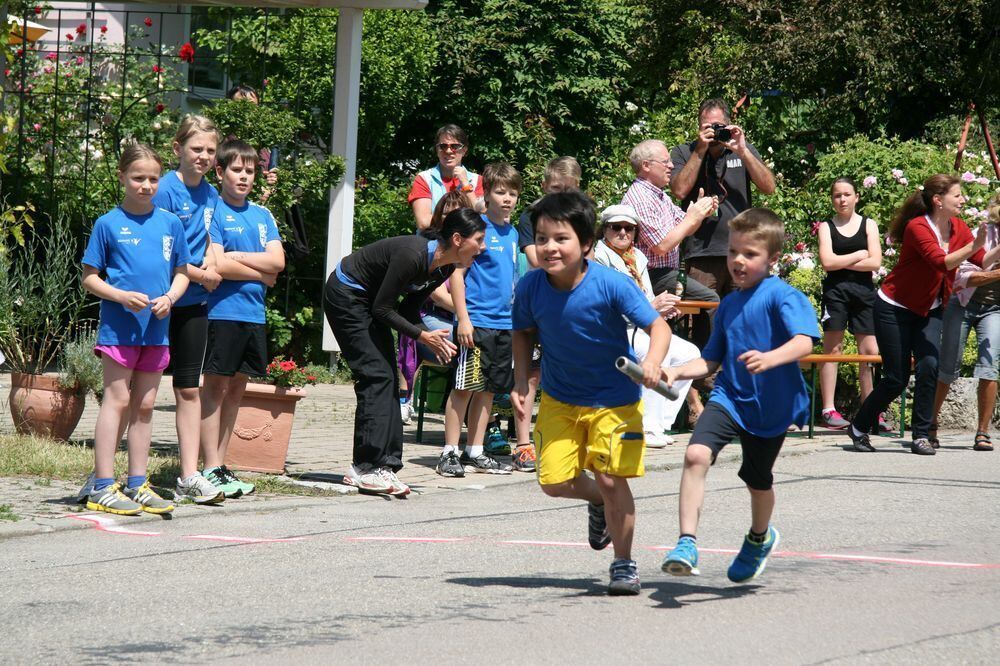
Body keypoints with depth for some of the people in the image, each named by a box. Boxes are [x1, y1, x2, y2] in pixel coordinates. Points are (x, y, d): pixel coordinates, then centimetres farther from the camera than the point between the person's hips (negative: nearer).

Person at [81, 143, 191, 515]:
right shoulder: (109, 224, -3)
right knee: (117, 401, -6)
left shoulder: (170, 224, 8)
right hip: (118, 327, -4)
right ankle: (103, 487, -5)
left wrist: (169, 297, -7)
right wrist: (122, 296, -17)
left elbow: (182, 272, 13)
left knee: (144, 406, 10)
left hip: (156, 328, 4)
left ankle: (137, 485, 16)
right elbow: (89, 278, -2)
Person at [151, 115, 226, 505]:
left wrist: (210, 261, -3)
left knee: (188, 388, 7)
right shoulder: (166, 190, -12)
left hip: (194, 303, 7)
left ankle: (189, 478, 9)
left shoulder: (210, 194, 10)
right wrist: (201, 275, -10)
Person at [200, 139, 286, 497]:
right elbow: (216, 265, -15)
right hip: (223, 310, -6)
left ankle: (221, 465, 14)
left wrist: (234, 256, -7)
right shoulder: (212, 211, -4)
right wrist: (260, 274, -5)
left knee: (237, 386, 9)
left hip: (254, 314, 6)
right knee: (216, 386, -4)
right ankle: (211, 470, -2)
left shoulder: (262, 215, 15)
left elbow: (277, 261, 2)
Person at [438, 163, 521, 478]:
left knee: (489, 388, 10)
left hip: (504, 323, 7)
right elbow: (457, 274, -12)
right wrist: (463, 318, -17)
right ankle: (449, 453, 0)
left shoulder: (512, 233, 13)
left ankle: (475, 453, 17)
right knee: (465, 387, -5)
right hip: (477, 321, -7)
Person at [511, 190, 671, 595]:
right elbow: (524, 333, 6)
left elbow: (658, 326, -20)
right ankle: (598, 503, 34)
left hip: (614, 398, -3)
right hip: (559, 398, 4)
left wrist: (653, 361, -40)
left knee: (611, 479, -7)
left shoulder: (612, 285, -24)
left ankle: (623, 564, 12)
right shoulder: (530, 288, -14)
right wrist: (520, 382, -3)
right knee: (553, 481, -2)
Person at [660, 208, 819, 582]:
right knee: (696, 454, -23)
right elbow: (711, 361, 14)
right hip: (729, 397, 4)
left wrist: (769, 359, -47)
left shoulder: (783, 297, -13)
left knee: (758, 481, 15)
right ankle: (687, 544, -23)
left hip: (772, 406, -4)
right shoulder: (728, 305, 7)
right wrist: (676, 373, -4)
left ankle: (759, 538, 48)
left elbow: (804, 342, -28)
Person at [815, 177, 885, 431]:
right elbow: (827, 262, -7)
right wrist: (858, 255, -2)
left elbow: (875, 262, -2)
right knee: (832, 349, -5)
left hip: (864, 291, 2)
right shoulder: (827, 226, 7)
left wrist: (842, 262, -5)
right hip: (835, 291, -2)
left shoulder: (868, 225, 9)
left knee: (870, 351, -2)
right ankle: (829, 410, -5)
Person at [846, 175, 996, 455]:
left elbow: (982, 262, -8)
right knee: (897, 378, -4)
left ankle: (922, 436, -5)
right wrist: (974, 246, -45)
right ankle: (858, 428, 17)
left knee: (929, 366, -14)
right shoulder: (917, 227, -23)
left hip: (929, 311, 5)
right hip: (895, 309, -5)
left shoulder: (958, 229, -3)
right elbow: (942, 262, -36)